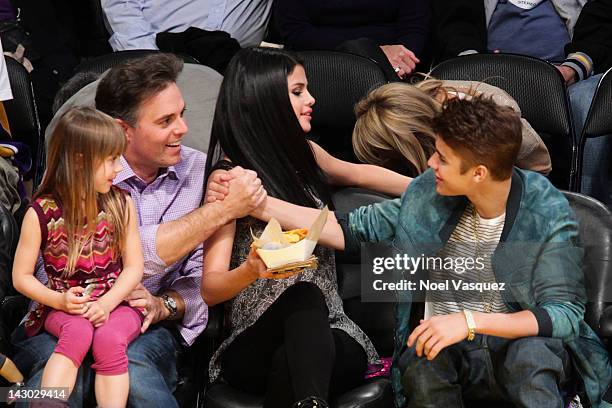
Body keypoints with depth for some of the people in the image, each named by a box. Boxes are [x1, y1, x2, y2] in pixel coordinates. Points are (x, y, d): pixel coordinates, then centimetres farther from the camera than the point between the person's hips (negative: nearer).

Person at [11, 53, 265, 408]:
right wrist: (223, 210, -18)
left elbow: (202, 279, 6)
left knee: (133, 373, -34)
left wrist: (165, 305, -16)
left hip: (147, 327, 2)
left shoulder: (199, 170, 4)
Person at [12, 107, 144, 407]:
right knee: (78, 332, -34)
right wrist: (60, 301, -16)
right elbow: (21, 277, 1)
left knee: (109, 337, -31)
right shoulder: (41, 213, -4)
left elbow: (134, 266, 3)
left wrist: (106, 304, -14)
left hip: (116, 303, 1)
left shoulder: (121, 204, 3)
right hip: (62, 307, -1)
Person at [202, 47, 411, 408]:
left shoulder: (304, 155, 13)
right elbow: (210, 289, -10)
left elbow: (356, 174, 37)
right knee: (304, 296, -38)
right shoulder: (230, 178, -5)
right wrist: (252, 271, -31)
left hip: (326, 333, 4)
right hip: (256, 342, -4)